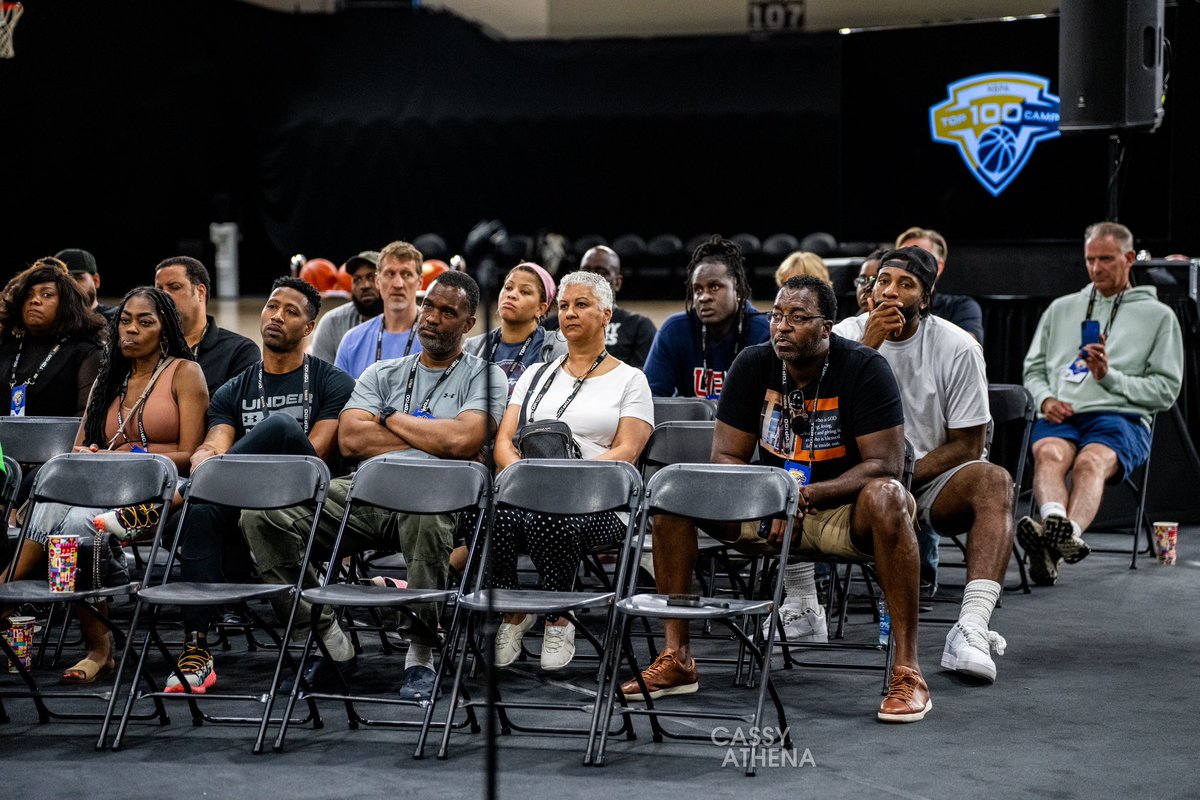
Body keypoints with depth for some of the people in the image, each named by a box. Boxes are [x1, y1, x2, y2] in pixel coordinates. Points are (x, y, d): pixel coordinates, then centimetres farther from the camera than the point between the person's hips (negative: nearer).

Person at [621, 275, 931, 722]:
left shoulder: (865, 370, -15)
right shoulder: (753, 366, -4)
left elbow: (884, 464, -20)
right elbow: (726, 458, -4)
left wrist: (809, 495, -32)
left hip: (843, 507, -4)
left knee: (885, 499, -38)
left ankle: (907, 671, -34)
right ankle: (677, 658, -10)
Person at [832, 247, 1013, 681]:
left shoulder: (958, 348, -5)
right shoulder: (847, 335, -2)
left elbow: (968, 444, -4)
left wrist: (906, 475, -19)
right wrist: (868, 346, -22)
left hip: (932, 478, 0)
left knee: (994, 481, -32)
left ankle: (971, 629, -46)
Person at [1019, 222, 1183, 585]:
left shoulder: (1158, 316, 17)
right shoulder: (1061, 309, 28)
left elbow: (1166, 389, 9)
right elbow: (1034, 369, 26)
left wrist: (1110, 376, -5)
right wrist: (1046, 399, 2)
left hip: (1122, 417, -2)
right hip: (1059, 416, 3)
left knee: (1092, 460, -39)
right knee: (1050, 453, -36)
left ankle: (1070, 532, -67)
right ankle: (1054, 522, -64)